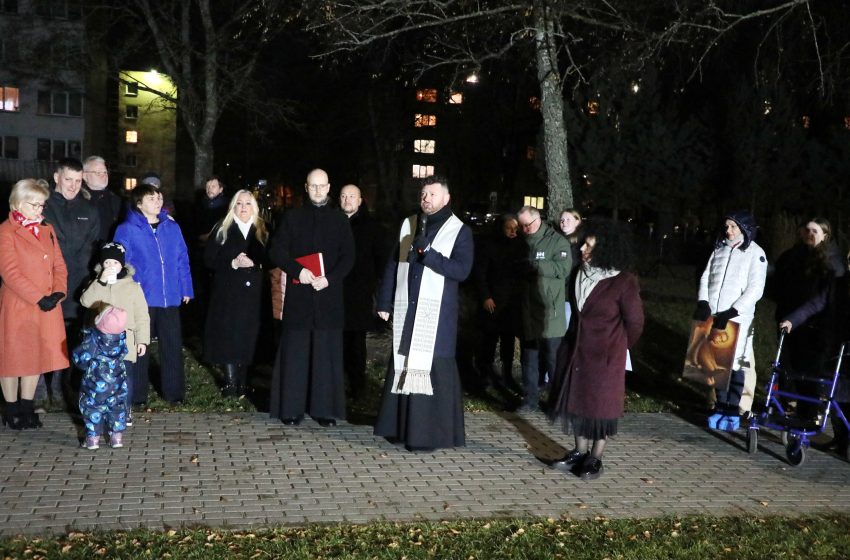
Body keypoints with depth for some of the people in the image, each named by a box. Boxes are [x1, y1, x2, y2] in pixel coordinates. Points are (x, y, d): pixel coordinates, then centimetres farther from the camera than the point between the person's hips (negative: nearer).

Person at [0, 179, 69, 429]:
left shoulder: (47, 230, 12)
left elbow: (59, 265, 10)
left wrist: (58, 292, -7)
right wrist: (39, 298, -18)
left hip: (47, 306, 6)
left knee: (37, 356, 12)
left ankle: (27, 407, 23)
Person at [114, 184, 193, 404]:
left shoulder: (172, 227, 8)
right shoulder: (127, 230, -5)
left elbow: (182, 260, 9)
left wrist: (186, 289, 6)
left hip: (170, 298, 4)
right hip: (140, 298, -4)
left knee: (173, 345, 10)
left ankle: (174, 391, 22)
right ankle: (136, 394, 18)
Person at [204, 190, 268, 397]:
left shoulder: (262, 230, 10)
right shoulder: (222, 229, 4)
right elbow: (209, 259, -2)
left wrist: (254, 263, -11)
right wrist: (232, 263, -15)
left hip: (252, 292, 2)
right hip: (227, 291, -1)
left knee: (248, 336, 2)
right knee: (228, 335, -3)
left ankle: (242, 382, 12)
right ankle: (230, 382, 4)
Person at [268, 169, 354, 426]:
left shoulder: (340, 220, 9)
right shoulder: (292, 217, 8)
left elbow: (348, 256, 4)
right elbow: (276, 251, 2)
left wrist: (330, 278, -12)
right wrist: (298, 270, -14)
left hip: (329, 295, 1)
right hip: (298, 294, 0)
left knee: (327, 353, 1)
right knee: (295, 352, 0)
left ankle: (324, 408, 7)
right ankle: (291, 408, 6)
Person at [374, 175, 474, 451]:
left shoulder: (460, 231, -1)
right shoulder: (408, 224, 12)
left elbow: (461, 270, -12)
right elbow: (392, 264, 12)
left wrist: (427, 252, -20)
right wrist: (384, 303, 7)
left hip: (437, 312, -4)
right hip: (405, 308, 4)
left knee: (433, 368, -5)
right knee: (403, 364, 8)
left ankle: (431, 432, 0)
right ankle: (401, 425, 17)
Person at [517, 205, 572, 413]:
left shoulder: (557, 241, -3)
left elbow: (563, 268, -15)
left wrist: (534, 265, -17)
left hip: (550, 312, -5)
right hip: (527, 312, 5)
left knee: (553, 358, 0)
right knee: (529, 358, 10)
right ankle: (531, 398, 18)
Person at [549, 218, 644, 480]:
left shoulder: (624, 282, -18)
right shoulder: (580, 274, -1)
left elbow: (634, 322, -6)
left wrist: (618, 348, 7)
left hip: (607, 357, -6)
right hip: (580, 352, 6)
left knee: (602, 406, 5)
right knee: (578, 401, 13)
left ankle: (595, 459, 18)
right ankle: (580, 453, 27)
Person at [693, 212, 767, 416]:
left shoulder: (755, 254, -3)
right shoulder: (719, 249, 13)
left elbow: (755, 290, -10)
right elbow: (706, 277, 12)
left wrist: (731, 312, -17)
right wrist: (703, 302, -5)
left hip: (737, 318, -5)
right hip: (713, 317, 5)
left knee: (737, 363, -6)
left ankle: (735, 407, 3)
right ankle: (721, 403, 20)